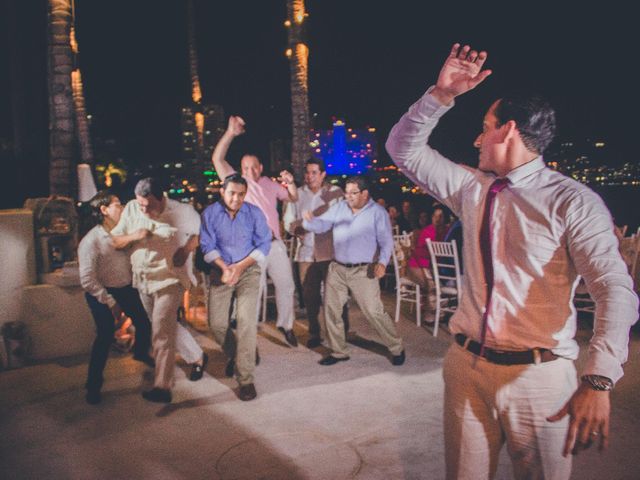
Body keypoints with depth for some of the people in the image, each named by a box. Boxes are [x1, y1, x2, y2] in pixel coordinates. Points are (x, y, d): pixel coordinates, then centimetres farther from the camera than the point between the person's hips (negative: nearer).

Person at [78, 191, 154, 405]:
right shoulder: (91, 241, -20)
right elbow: (87, 280, -21)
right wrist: (110, 302, -19)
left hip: (127, 289, 6)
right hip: (103, 293, -6)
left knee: (144, 323, 14)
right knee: (105, 337, -7)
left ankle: (141, 353, 48)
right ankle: (93, 385, 12)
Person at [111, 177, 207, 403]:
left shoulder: (182, 211, -12)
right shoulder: (131, 209, -3)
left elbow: (201, 231, 3)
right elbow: (115, 240, 1)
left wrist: (187, 249, -14)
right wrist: (133, 236, -20)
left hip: (170, 277, -6)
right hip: (142, 280, 6)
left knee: (161, 331, -12)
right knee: (167, 327, 18)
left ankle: (163, 387, -6)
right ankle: (197, 357, 38)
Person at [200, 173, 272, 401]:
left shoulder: (254, 213, -8)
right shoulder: (210, 213, -7)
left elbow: (264, 244, -6)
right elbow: (207, 245, -5)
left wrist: (239, 266, -15)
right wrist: (224, 267, -20)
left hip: (248, 269, -2)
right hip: (221, 271, 2)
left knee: (246, 319, -17)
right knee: (216, 324, 0)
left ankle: (245, 378, -9)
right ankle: (234, 355, 33)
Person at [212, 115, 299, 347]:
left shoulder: (269, 183, 13)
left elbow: (293, 198, 20)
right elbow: (217, 159, -12)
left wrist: (291, 183, -1)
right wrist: (231, 133, -18)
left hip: (275, 244, 5)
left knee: (286, 286, 12)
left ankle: (285, 325, 31)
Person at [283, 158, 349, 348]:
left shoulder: (335, 192, 1)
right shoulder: (297, 194, 10)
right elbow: (288, 221, 10)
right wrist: (298, 228, -11)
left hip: (330, 252, -3)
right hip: (306, 252, 3)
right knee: (309, 296, 8)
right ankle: (314, 333, 23)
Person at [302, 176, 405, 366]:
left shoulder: (378, 212, -3)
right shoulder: (338, 208, 7)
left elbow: (386, 241, -6)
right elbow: (321, 225, 2)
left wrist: (382, 261, -23)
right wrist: (310, 220, -22)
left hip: (363, 271, -4)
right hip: (337, 269, 5)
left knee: (374, 312, -6)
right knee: (331, 310, 7)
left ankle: (397, 348, 13)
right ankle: (338, 351, 22)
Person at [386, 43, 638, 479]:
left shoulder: (572, 201, -9)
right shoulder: (472, 188, 7)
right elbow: (404, 148, 13)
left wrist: (599, 381, -28)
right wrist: (442, 95, -1)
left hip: (538, 376, -4)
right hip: (468, 366, 5)